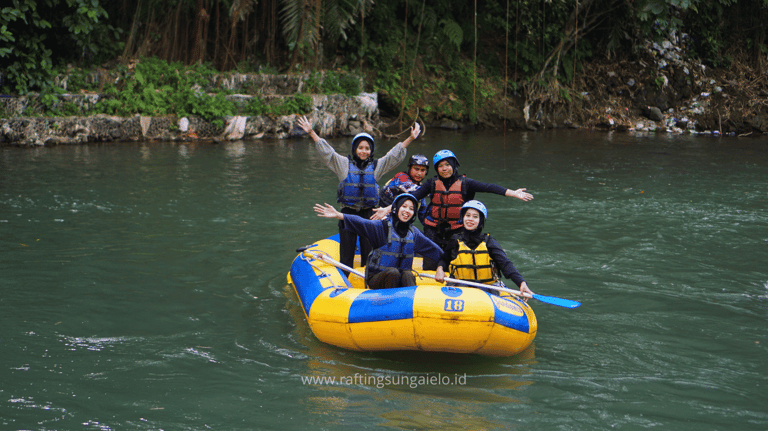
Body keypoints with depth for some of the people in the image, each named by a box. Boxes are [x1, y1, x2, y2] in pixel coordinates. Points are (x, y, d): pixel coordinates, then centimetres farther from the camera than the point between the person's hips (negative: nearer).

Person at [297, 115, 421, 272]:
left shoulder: (377, 165, 9)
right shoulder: (344, 164, 5)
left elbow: (395, 154, 9)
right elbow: (326, 151, 1)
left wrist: (411, 138, 2)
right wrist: (311, 133, -6)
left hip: (369, 213, 1)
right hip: (348, 212, -1)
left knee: (369, 250, 2)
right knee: (346, 250, 2)